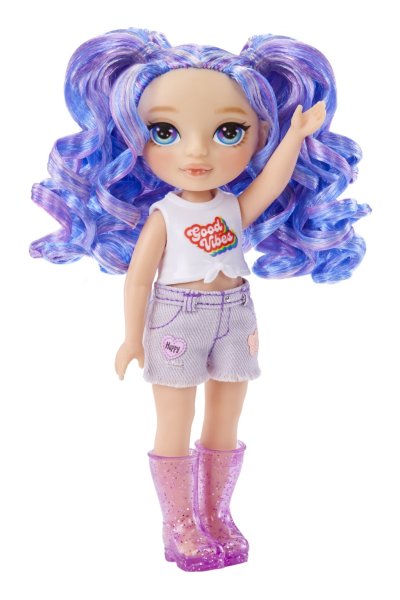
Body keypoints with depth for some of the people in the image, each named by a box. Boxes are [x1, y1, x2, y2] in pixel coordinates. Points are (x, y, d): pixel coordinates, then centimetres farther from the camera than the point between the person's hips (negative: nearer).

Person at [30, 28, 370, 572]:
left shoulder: (237, 208, -1)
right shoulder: (163, 215, -11)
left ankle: (216, 515, 29)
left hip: (233, 321, 4)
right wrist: (133, 339, -6)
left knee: (225, 425, 13)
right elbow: (137, 276, -7)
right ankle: (179, 524, 21)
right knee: (175, 428, 6)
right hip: (177, 323, -4)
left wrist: (297, 133, -27)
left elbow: (273, 184, -18)